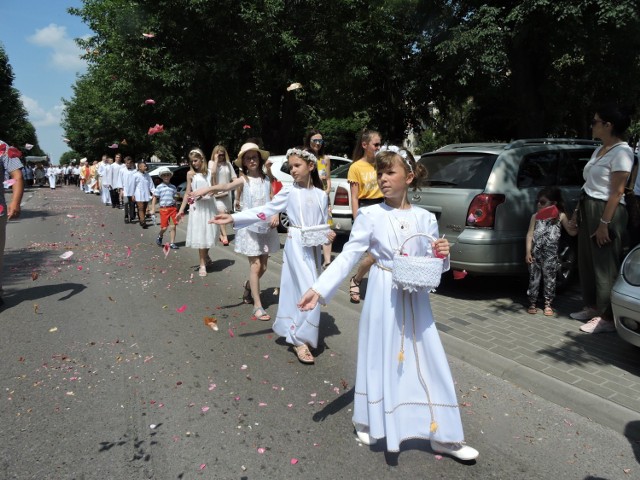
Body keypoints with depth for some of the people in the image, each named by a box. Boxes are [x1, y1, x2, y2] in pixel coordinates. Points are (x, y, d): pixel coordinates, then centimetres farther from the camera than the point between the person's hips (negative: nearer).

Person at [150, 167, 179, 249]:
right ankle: (160, 236, 32)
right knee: (164, 227, 0)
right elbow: (154, 198, 1)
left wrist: (176, 209, 15)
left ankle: (172, 243, 5)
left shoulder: (173, 187, 10)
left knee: (173, 226, -2)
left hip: (173, 208, 3)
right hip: (164, 209, -3)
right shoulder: (159, 187, 0)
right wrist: (153, 209, -6)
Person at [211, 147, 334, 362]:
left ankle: (295, 332, 27)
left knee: (298, 290, 12)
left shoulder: (321, 194, 7)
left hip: (314, 246, 4)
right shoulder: (289, 191, -2)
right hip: (296, 245, -4)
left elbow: (324, 223, 14)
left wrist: (329, 233, -9)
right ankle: (300, 339, 1)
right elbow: (266, 210, -8)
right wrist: (234, 218, -16)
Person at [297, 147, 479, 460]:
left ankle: (443, 436, 23)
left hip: (416, 297, 3)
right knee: (381, 360, 8)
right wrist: (319, 289, -16)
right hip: (384, 297, -2)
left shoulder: (425, 218, 2)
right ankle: (369, 423, 33)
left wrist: (441, 255, -14)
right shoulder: (370, 215, -6)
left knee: (429, 362, 7)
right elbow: (348, 256, -8)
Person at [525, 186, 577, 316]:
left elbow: (572, 232, 6)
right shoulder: (535, 216, 5)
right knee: (534, 277, 5)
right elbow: (530, 234, 3)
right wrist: (528, 252, -4)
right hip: (535, 253, 1)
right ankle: (532, 303, 16)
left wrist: (575, 224, -17)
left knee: (550, 278, 7)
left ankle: (548, 304, 18)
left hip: (550, 254, -1)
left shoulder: (560, 216, 3)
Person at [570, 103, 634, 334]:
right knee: (587, 261, 13)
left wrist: (604, 223, -21)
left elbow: (617, 192, -18)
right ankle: (593, 307, 26)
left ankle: (607, 317, 6)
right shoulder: (599, 150, 14)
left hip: (606, 211, -9)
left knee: (605, 264, -3)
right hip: (588, 209, 9)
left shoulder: (621, 152, -13)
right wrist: (578, 210, 17)